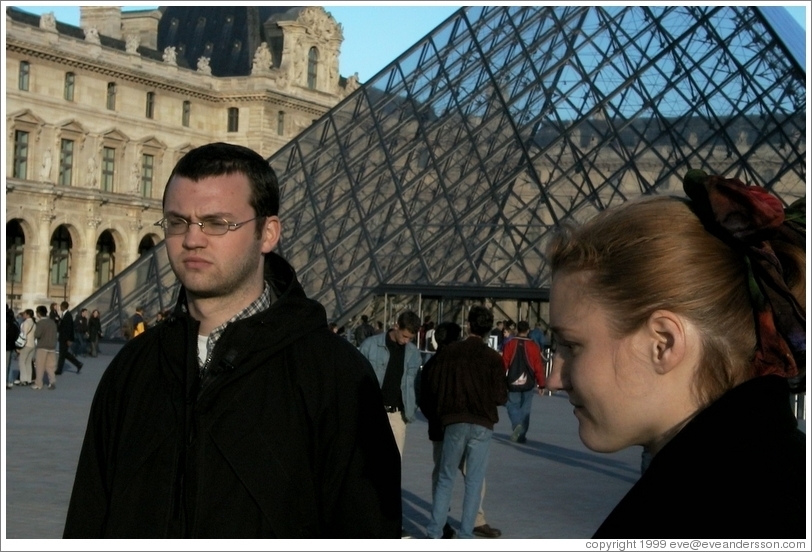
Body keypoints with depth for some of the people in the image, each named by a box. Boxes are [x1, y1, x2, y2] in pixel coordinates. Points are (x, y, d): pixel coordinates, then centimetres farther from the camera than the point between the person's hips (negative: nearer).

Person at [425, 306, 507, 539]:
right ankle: (466, 535, 6)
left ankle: (435, 532, 9)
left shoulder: (450, 351, -3)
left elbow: (433, 385, 0)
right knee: (474, 481, 6)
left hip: (455, 422, 1)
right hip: (482, 425, -1)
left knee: (445, 478, 11)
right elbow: (500, 397, -5)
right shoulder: (494, 358, -5)